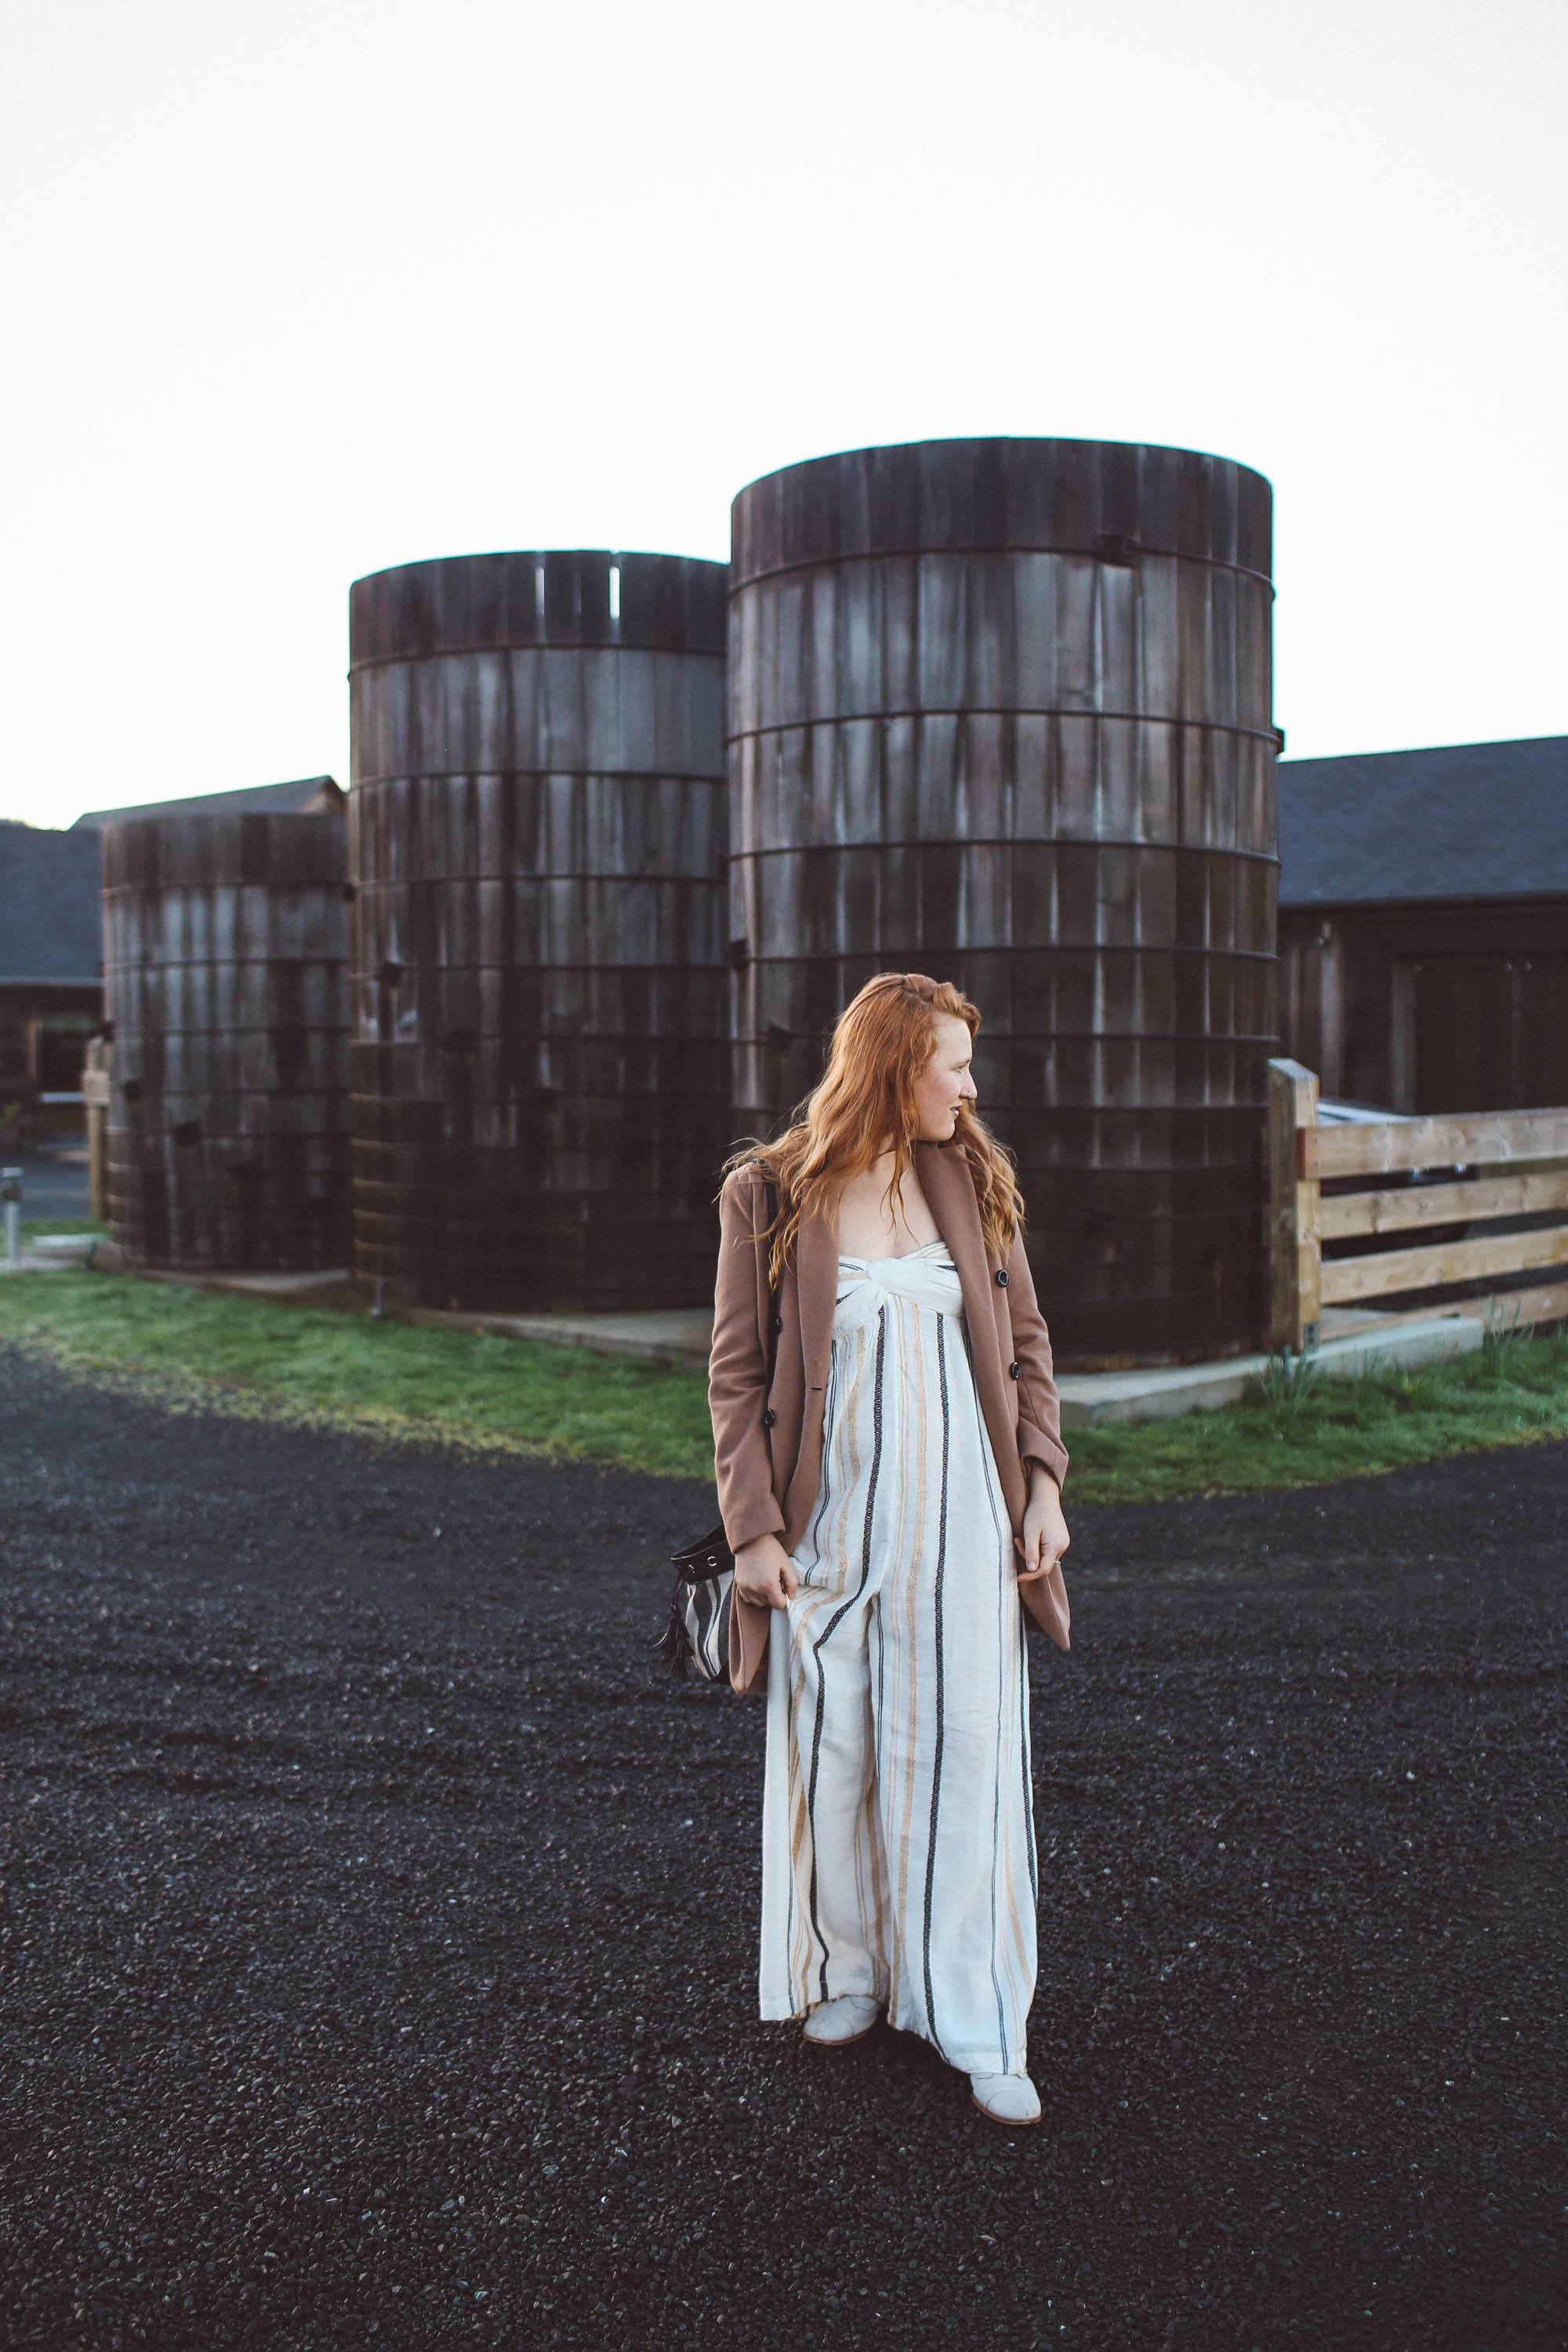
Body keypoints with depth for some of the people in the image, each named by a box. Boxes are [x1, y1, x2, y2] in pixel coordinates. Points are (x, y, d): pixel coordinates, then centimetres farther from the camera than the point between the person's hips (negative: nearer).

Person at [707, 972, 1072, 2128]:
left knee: (966, 1751, 2)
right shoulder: (768, 1195, -5)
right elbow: (735, 1374, -2)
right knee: (832, 1751, 10)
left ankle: (978, 2025, 13)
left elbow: (1026, 1342, 9)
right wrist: (754, 1528, -7)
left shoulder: (973, 1179, 4)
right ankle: (850, 1970, 32)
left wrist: (1043, 1481, 1)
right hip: (831, 1518, -1)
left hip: (958, 1513, 2)